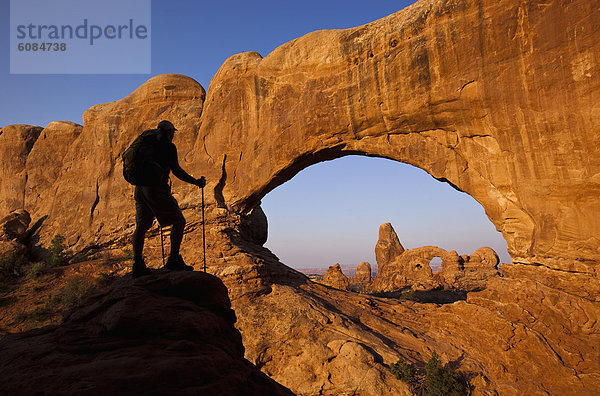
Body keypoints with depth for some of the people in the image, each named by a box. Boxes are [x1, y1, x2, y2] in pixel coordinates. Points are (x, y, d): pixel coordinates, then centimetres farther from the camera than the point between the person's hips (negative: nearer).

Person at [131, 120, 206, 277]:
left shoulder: (146, 144, 18)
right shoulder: (168, 146, -3)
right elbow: (176, 170, -10)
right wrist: (196, 182, -4)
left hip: (139, 188, 8)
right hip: (156, 188, -7)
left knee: (141, 226, 13)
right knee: (179, 222, 2)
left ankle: (137, 265, 11)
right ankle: (174, 260, -3)